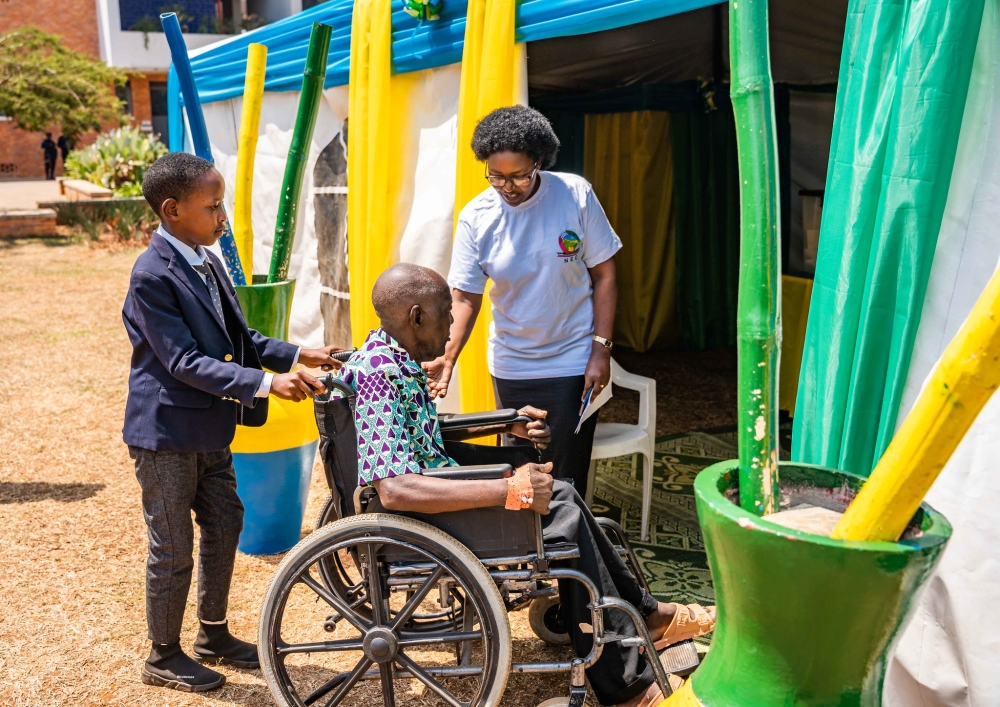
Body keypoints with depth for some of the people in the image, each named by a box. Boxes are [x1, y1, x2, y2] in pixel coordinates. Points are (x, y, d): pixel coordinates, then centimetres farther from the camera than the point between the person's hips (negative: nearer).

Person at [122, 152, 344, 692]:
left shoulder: (206, 262, 5)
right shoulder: (153, 275, -21)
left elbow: (239, 338, 10)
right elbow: (184, 362, -25)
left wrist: (296, 355, -2)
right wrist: (262, 384, -31)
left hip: (208, 429, 9)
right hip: (166, 431, -9)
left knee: (224, 525, 18)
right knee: (173, 548, 5)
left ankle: (213, 635, 37)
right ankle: (163, 657, 25)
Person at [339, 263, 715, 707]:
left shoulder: (395, 358, 6)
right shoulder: (377, 374, -25)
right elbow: (395, 490, -35)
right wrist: (511, 492, -34)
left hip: (438, 488, 10)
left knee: (559, 496, 5)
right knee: (562, 517, -14)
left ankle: (643, 614, 18)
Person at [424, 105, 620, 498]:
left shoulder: (575, 194, -10)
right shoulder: (476, 216, -7)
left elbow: (604, 274, -4)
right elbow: (465, 298, -8)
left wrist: (601, 349, -9)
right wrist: (446, 358, -24)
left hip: (571, 361, -2)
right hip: (509, 367, 2)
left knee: (565, 476, 1)